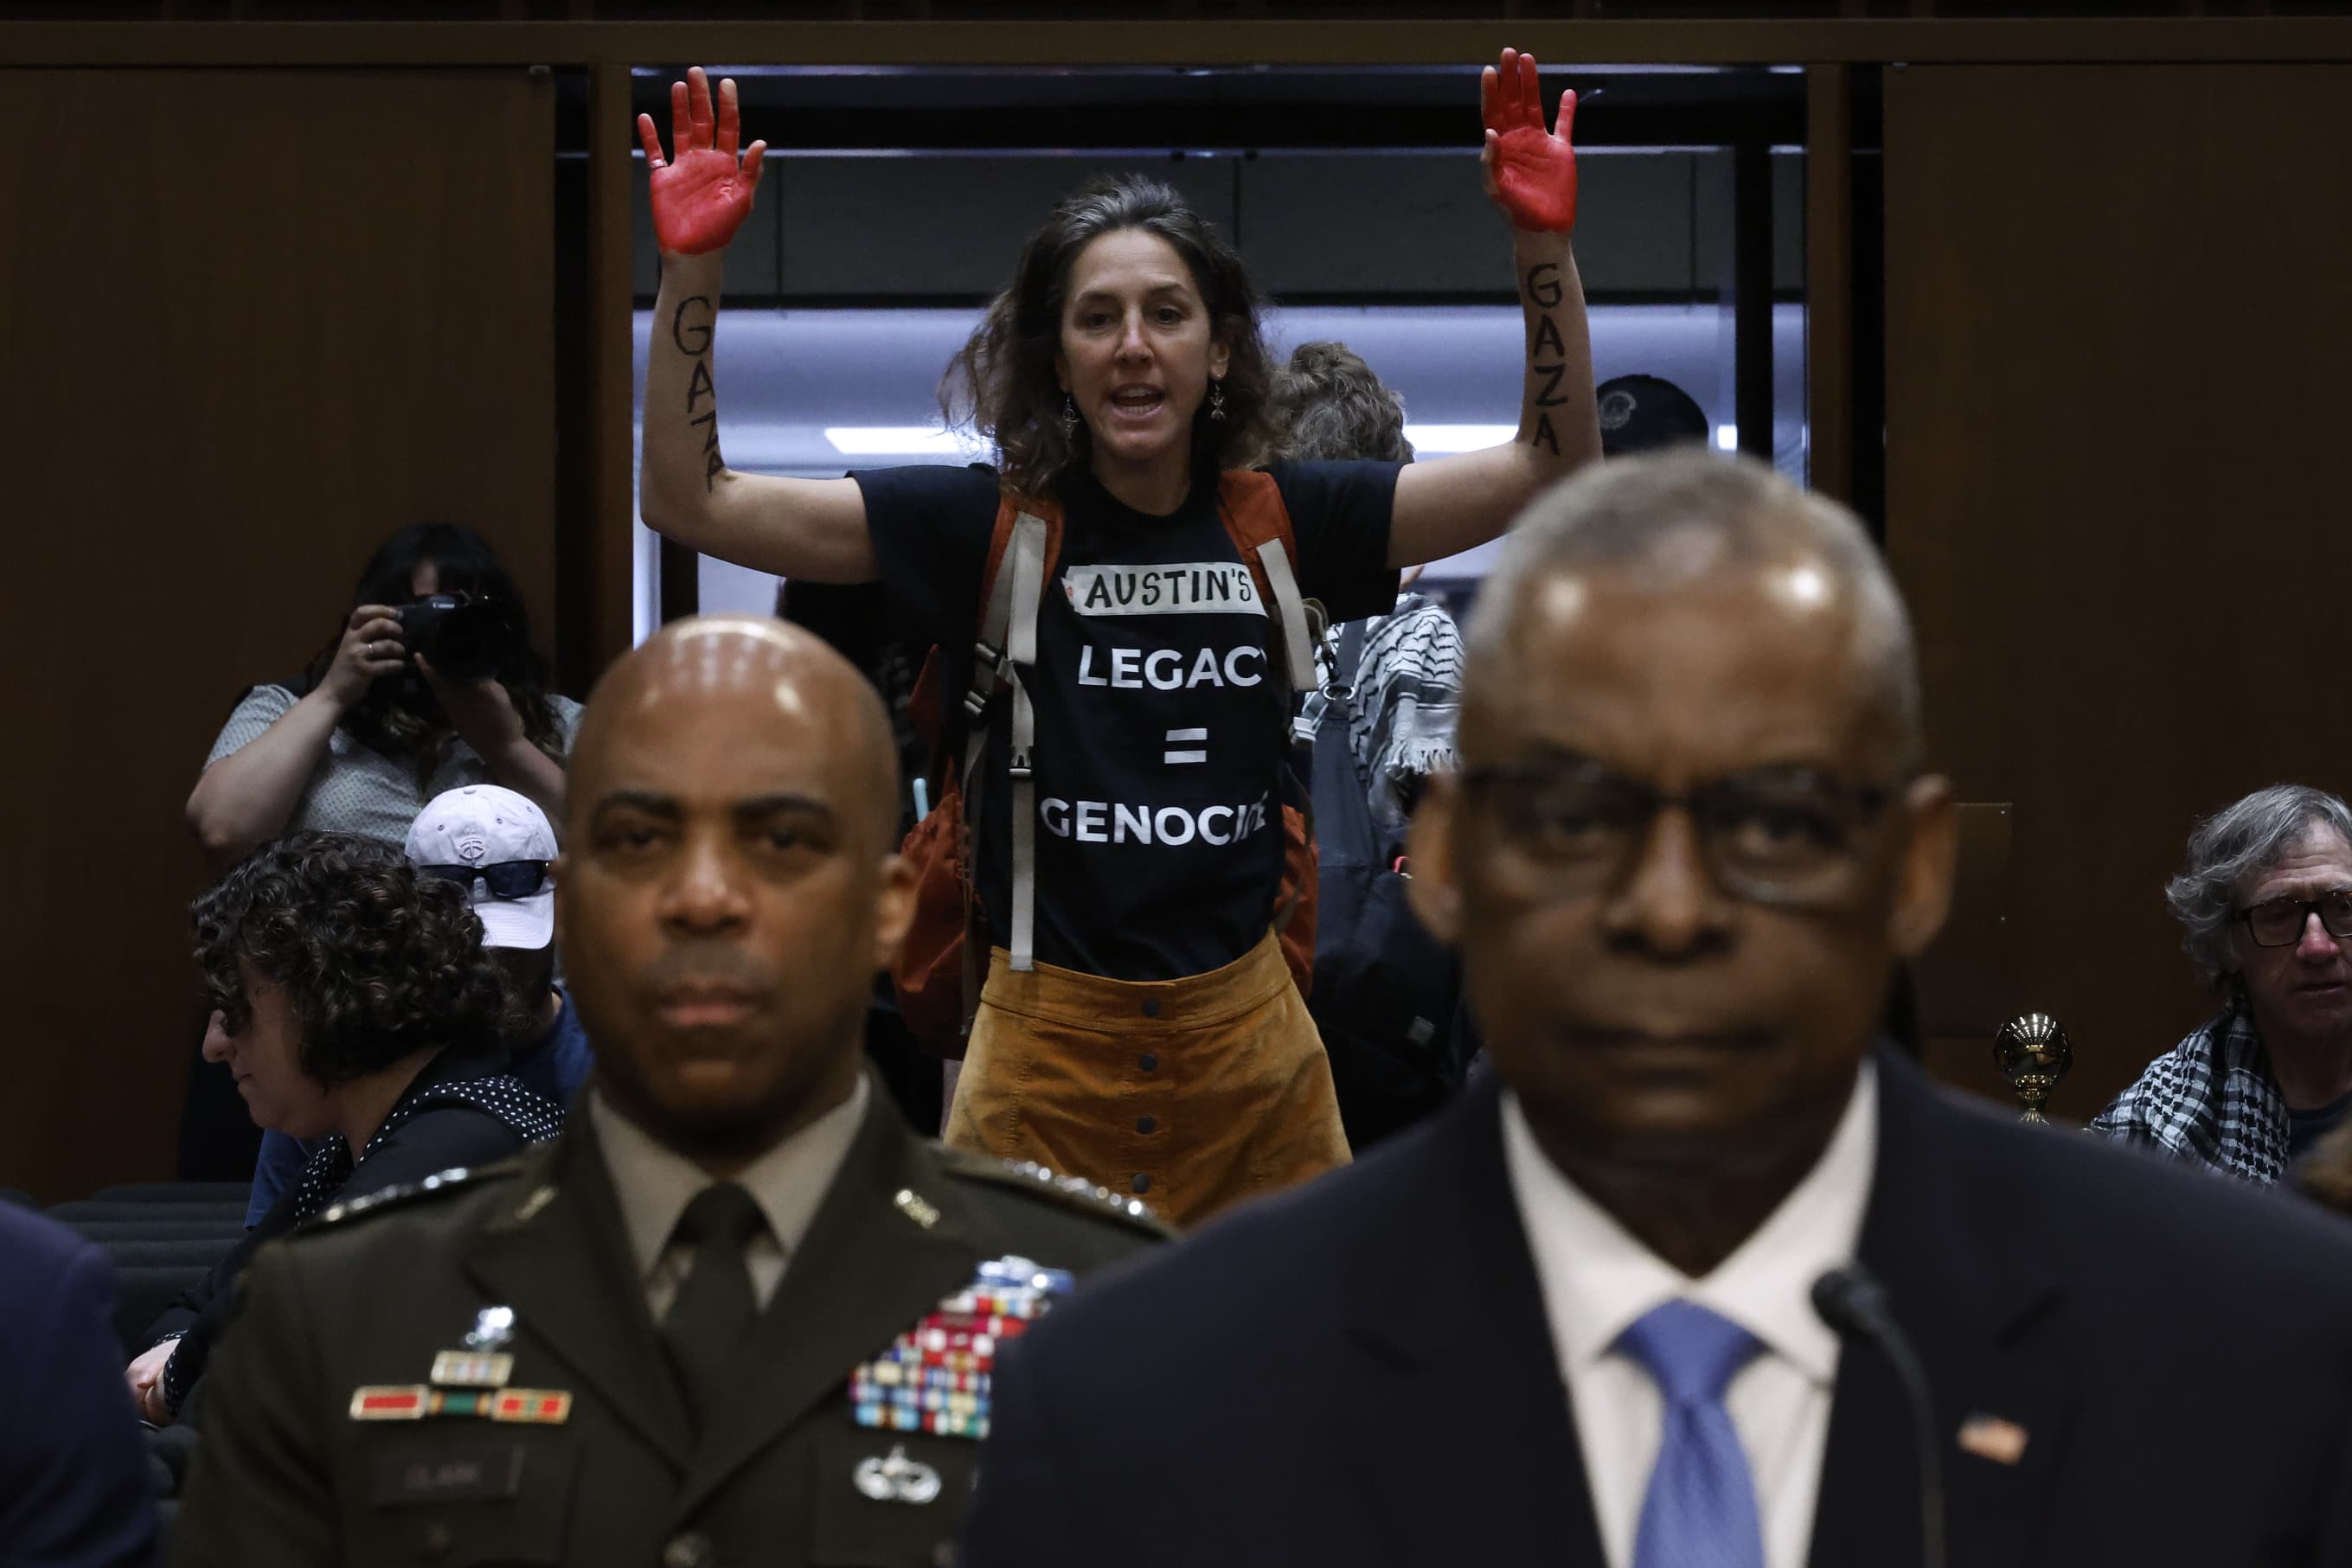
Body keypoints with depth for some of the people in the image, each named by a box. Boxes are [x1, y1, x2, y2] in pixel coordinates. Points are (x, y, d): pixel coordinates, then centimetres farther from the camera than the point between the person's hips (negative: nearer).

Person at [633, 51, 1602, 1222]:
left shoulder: (1279, 523, 3)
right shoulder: (992, 525, -2)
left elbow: (1554, 472, 2)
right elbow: (691, 502, -6)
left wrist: (1546, 249, -11)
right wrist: (691, 271, -17)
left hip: (1247, 1037, 2)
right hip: (1044, 1041, -2)